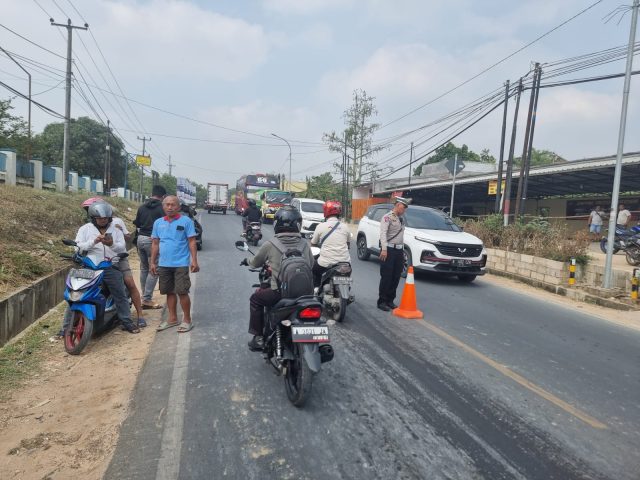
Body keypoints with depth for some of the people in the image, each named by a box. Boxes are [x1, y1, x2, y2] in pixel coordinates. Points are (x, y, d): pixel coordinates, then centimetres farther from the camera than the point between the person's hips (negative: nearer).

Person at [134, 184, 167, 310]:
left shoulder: (142, 207, 10)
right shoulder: (161, 208, -9)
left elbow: (137, 223, 16)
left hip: (140, 238, 7)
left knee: (144, 268, 16)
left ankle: (145, 296, 23)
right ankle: (147, 299, -5)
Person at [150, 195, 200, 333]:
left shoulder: (186, 221, -4)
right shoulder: (158, 222, 9)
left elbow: (192, 242, -6)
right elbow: (155, 244, 14)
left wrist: (194, 261, -12)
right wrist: (152, 262, 11)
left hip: (181, 264, -5)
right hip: (164, 264, 5)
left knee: (182, 292, -2)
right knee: (169, 292, 13)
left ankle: (187, 320, 11)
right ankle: (172, 319, 26)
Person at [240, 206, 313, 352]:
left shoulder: (269, 245, -7)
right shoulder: (304, 244, 0)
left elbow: (256, 263, 10)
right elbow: (311, 264, 15)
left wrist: (247, 261, 33)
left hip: (279, 293, -3)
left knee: (255, 299, 23)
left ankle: (258, 338, 23)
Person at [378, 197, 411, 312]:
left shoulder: (402, 219, 17)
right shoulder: (387, 217, -7)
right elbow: (383, 233, -18)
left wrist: (402, 250, 17)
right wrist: (384, 249, -28)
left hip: (399, 250, 8)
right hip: (389, 250, -7)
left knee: (396, 277, 9)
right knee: (386, 277, -4)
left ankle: (390, 300, 19)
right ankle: (382, 301, 4)